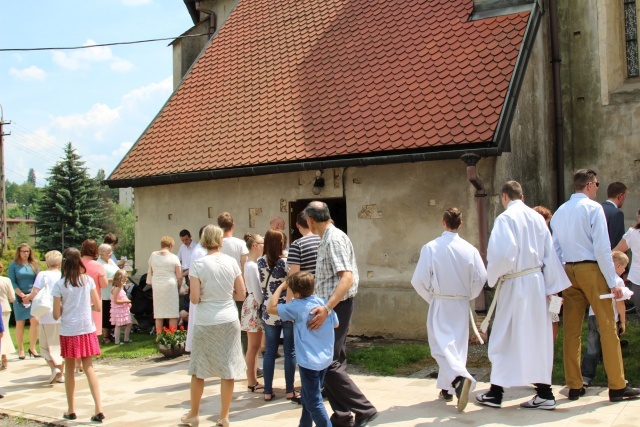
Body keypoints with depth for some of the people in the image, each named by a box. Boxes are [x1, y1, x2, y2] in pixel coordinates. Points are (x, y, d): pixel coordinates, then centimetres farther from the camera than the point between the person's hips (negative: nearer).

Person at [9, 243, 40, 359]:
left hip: (33, 297, 2)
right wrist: (22, 295, -10)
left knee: (35, 321, -11)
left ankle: (32, 348, -2)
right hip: (19, 298, -2)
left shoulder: (34, 264, 10)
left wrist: (31, 295, -6)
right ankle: (21, 350, 6)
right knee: (20, 323, 0)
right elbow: (12, 282, -2)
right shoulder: (13, 265, 3)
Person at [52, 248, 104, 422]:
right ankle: (98, 409, -2)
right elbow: (98, 307, -1)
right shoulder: (88, 280, -2)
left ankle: (71, 410, 21)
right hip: (87, 330, 2)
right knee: (89, 368, 7)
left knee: (69, 370, 13)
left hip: (68, 332, -2)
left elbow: (56, 315, -7)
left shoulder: (59, 285, -8)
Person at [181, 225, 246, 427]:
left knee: (198, 370, 13)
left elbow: (194, 299, -11)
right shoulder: (231, 262, -2)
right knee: (228, 370, 9)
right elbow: (241, 294, 2)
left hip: (205, 323, -2)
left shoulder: (197, 264, -10)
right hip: (229, 321, 2)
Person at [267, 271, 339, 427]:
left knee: (314, 401, 0)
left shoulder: (296, 307, -16)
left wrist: (280, 287, -2)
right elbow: (335, 324, 11)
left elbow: (270, 308, -8)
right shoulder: (325, 302, 0)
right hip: (325, 358, 8)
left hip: (309, 361, -8)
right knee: (308, 396, 23)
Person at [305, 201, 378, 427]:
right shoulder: (328, 238, 12)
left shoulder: (334, 239, -18)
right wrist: (325, 307, 23)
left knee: (329, 363, -8)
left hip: (336, 307, -10)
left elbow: (347, 278, -28)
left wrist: (326, 308, -36)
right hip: (331, 307, 10)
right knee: (333, 361, 13)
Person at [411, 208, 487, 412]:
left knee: (441, 344, -1)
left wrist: (430, 297, 7)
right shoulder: (469, 249, -6)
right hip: (462, 304, 3)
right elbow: (481, 278, -4)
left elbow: (419, 280, -12)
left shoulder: (431, 248, -13)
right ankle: (448, 388, 25)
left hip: (440, 303, -3)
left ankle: (460, 377, -27)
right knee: (458, 344, 15)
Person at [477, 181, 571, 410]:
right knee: (537, 337, 11)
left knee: (505, 338, 3)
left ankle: (496, 393, 11)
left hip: (515, 284, -6)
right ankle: (544, 392, 15)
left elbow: (503, 253, -21)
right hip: (537, 281, 6)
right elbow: (550, 254, 10)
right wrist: (552, 287, 14)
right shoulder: (537, 217, 8)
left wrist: (493, 277, -4)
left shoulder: (505, 218, -11)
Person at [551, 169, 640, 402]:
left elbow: (555, 249, 10)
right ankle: (617, 386, 5)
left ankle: (574, 386, 13)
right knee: (607, 327, 1)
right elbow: (602, 248, -13)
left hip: (568, 271, 6)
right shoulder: (593, 208, -7)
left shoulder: (559, 212, 10)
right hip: (591, 269, -6)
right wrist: (613, 282, -11)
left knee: (572, 330, 7)